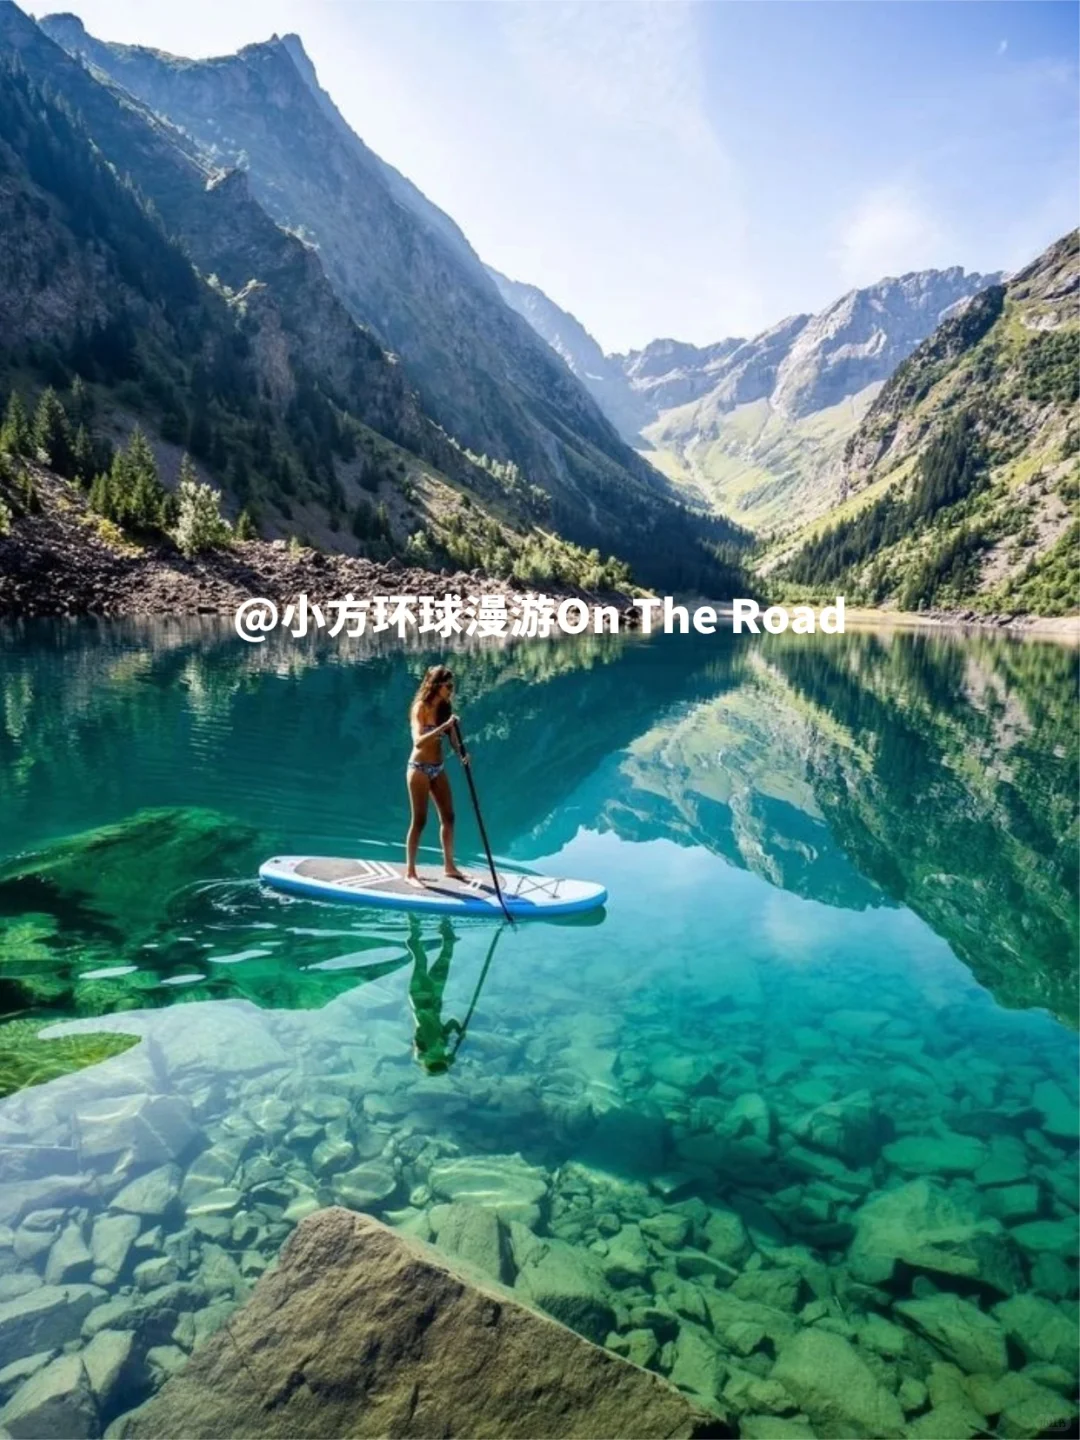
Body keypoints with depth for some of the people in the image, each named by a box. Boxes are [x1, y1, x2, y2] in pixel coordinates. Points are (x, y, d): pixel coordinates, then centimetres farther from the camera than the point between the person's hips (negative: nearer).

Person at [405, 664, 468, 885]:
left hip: (438, 768, 7)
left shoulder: (445, 707, 4)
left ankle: (449, 866, 24)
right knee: (419, 821, -1)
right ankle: (410, 872, 9)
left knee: (448, 817, 11)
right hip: (419, 768, -7)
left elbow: (453, 738, 1)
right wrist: (444, 726, -34)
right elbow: (418, 741, -28)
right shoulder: (420, 707, -16)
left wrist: (461, 753, -19)